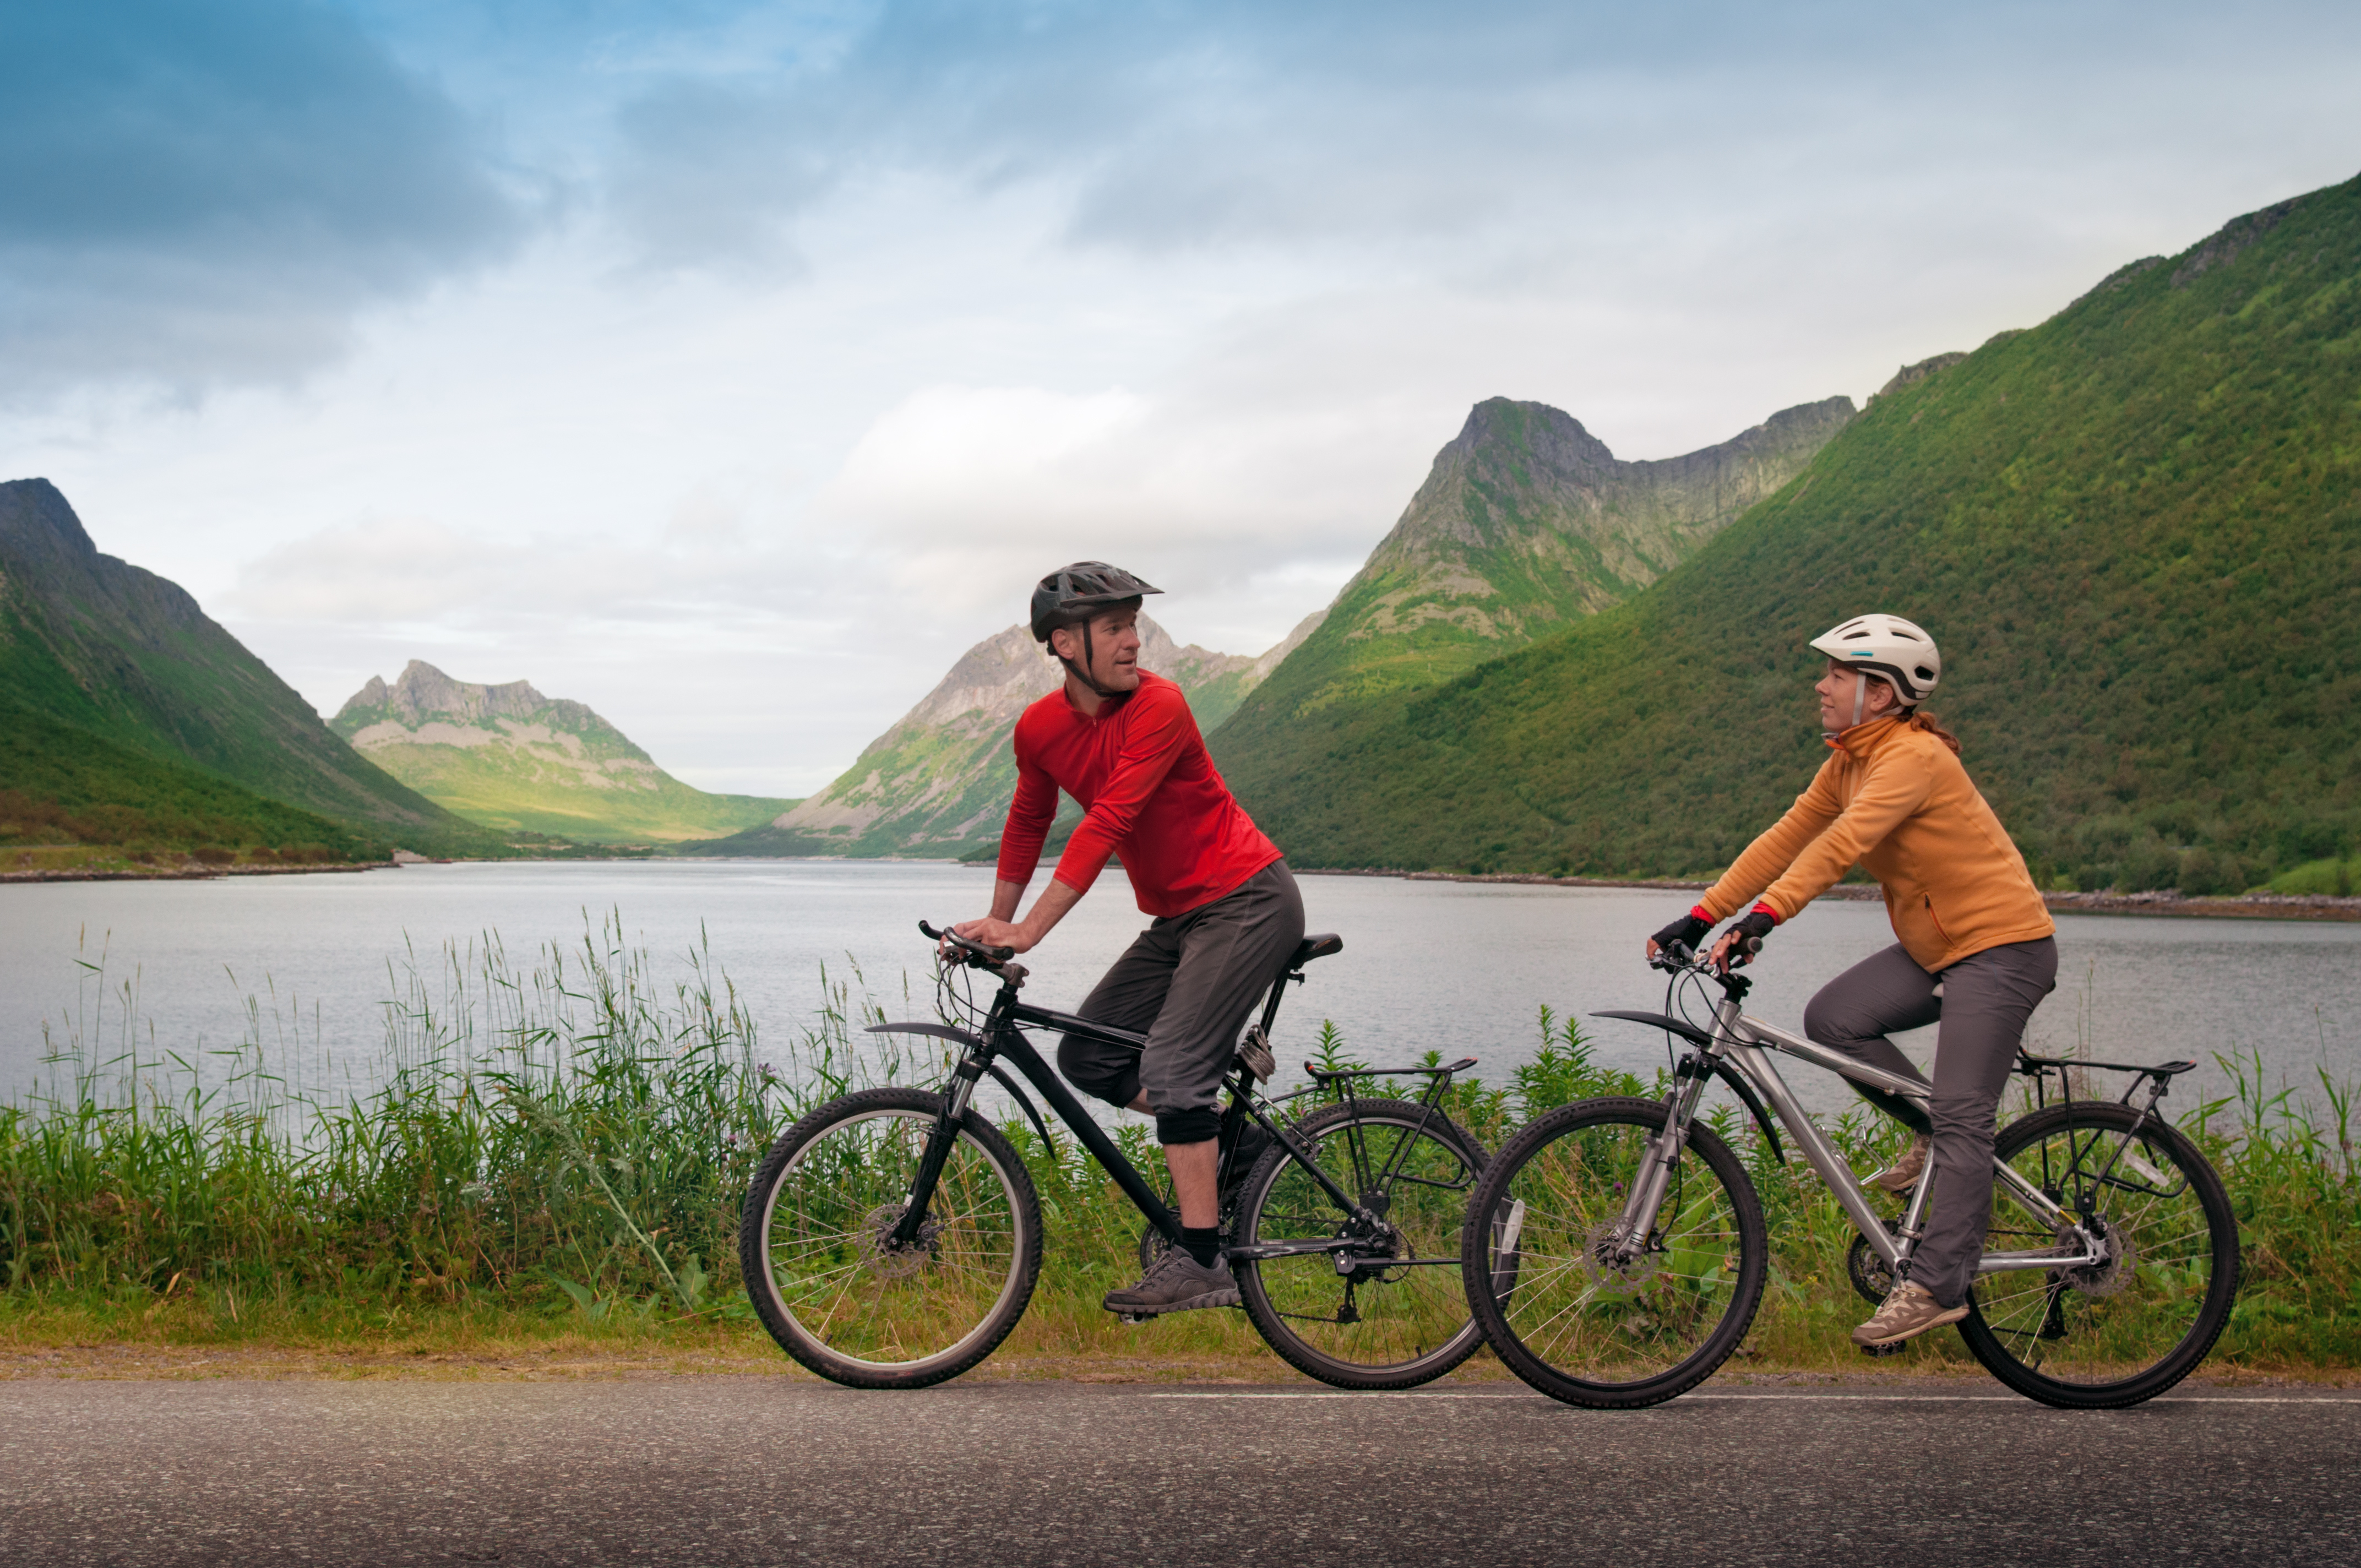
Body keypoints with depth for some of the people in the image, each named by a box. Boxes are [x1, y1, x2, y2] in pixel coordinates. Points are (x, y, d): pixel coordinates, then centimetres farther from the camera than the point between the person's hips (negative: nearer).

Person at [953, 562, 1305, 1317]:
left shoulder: (1159, 706, -21)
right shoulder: (1040, 728, 0)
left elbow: (1109, 823, -28)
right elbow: (1028, 822, 18)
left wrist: (1027, 931, -32)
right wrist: (994, 922, 19)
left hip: (1248, 901, -8)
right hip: (1176, 917, 8)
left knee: (1170, 1064, -20)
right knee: (1086, 1057, 3)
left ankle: (1201, 1262, -17)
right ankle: (1222, 1137, 18)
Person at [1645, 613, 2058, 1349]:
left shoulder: (1914, 757, -22)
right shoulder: (1849, 762, 7)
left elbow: (1843, 843, -34)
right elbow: (1786, 838, 4)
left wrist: (1766, 914, -44)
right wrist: (1701, 916, -3)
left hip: (2003, 944, -9)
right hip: (1934, 945, 9)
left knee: (1960, 1117, -14)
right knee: (1832, 1018, -8)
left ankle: (1937, 1287, -13)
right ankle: (1935, 1137, 9)